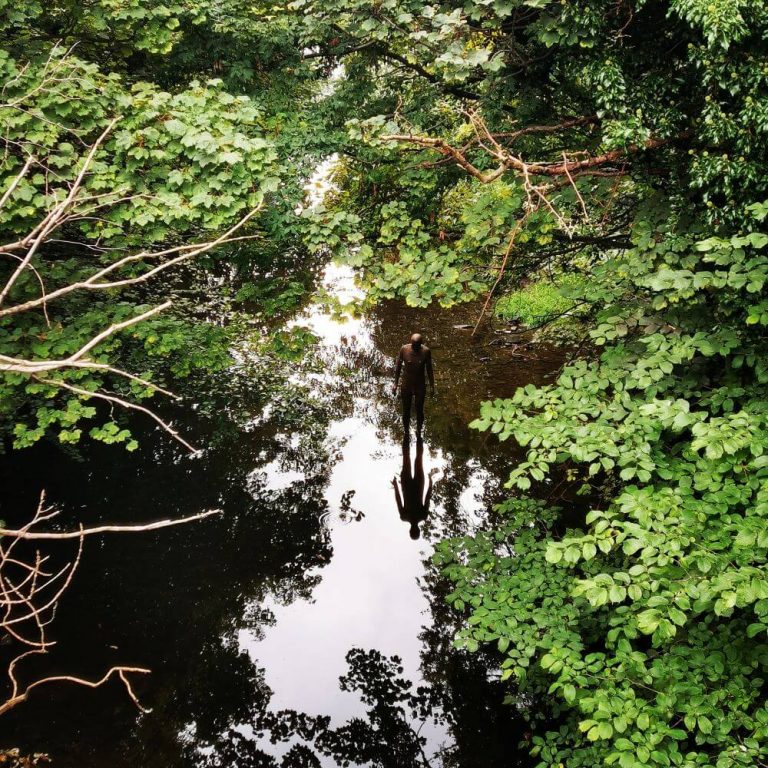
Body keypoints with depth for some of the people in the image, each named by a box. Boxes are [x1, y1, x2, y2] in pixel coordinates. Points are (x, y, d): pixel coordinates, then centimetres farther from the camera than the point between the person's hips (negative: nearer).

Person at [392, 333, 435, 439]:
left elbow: (429, 369, -2)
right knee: (406, 412, 10)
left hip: (420, 386, 0)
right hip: (406, 385, 0)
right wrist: (395, 383, 1)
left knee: (419, 411, 13)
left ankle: (419, 432, 35)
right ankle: (407, 433, 29)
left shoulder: (426, 351, -14)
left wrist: (432, 386, 2)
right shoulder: (404, 349, -15)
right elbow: (398, 366, -2)